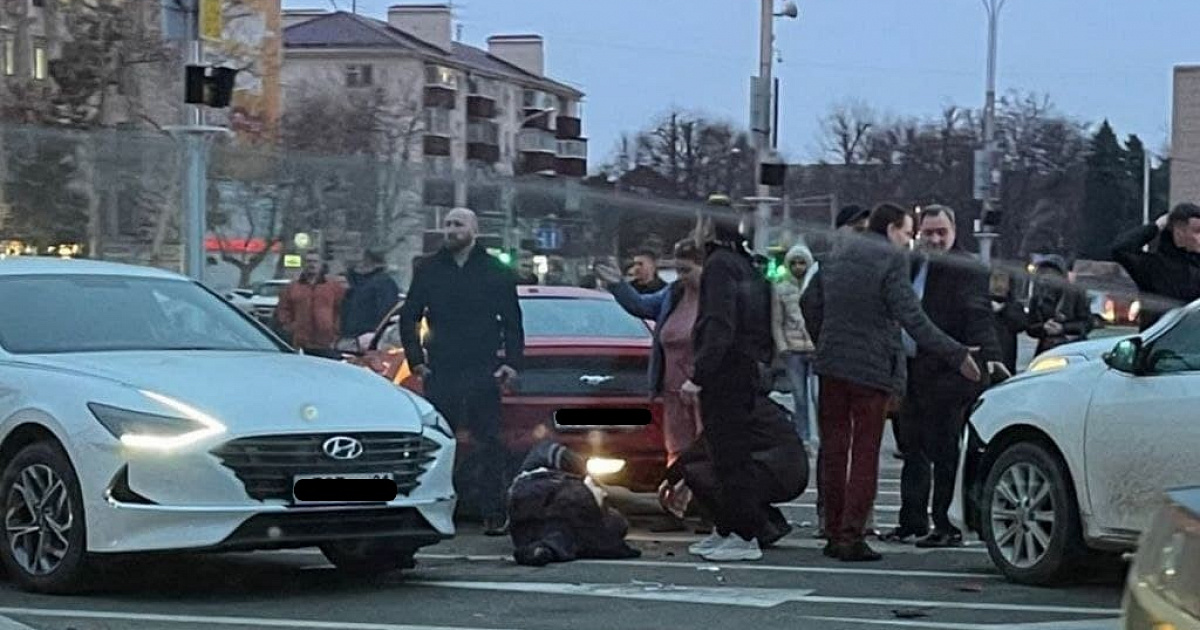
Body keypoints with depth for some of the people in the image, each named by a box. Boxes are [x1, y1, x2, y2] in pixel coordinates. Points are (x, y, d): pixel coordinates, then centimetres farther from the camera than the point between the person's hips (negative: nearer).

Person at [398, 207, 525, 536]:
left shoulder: (497, 273, 6)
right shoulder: (429, 271, 10)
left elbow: (513, 322, 6)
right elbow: (408, 317, 14)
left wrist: (512, 362, -5)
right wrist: (416, 358, 4)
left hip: (482, 373, -2)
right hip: (440, 372, 2)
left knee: (488, 446, -3)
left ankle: (494, 515, 0)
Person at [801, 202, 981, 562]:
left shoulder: (839, 255, 11)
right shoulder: (892, 261, -11)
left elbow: (810, 303, 16)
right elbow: (913, 320, -17)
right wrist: (958, 356, -16)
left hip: (832, 364, 6)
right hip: (872, 369, -6)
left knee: (833, 450, 12)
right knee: (865, 454, 0)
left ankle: (834, 534, 16)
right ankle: (851, 538, -2)